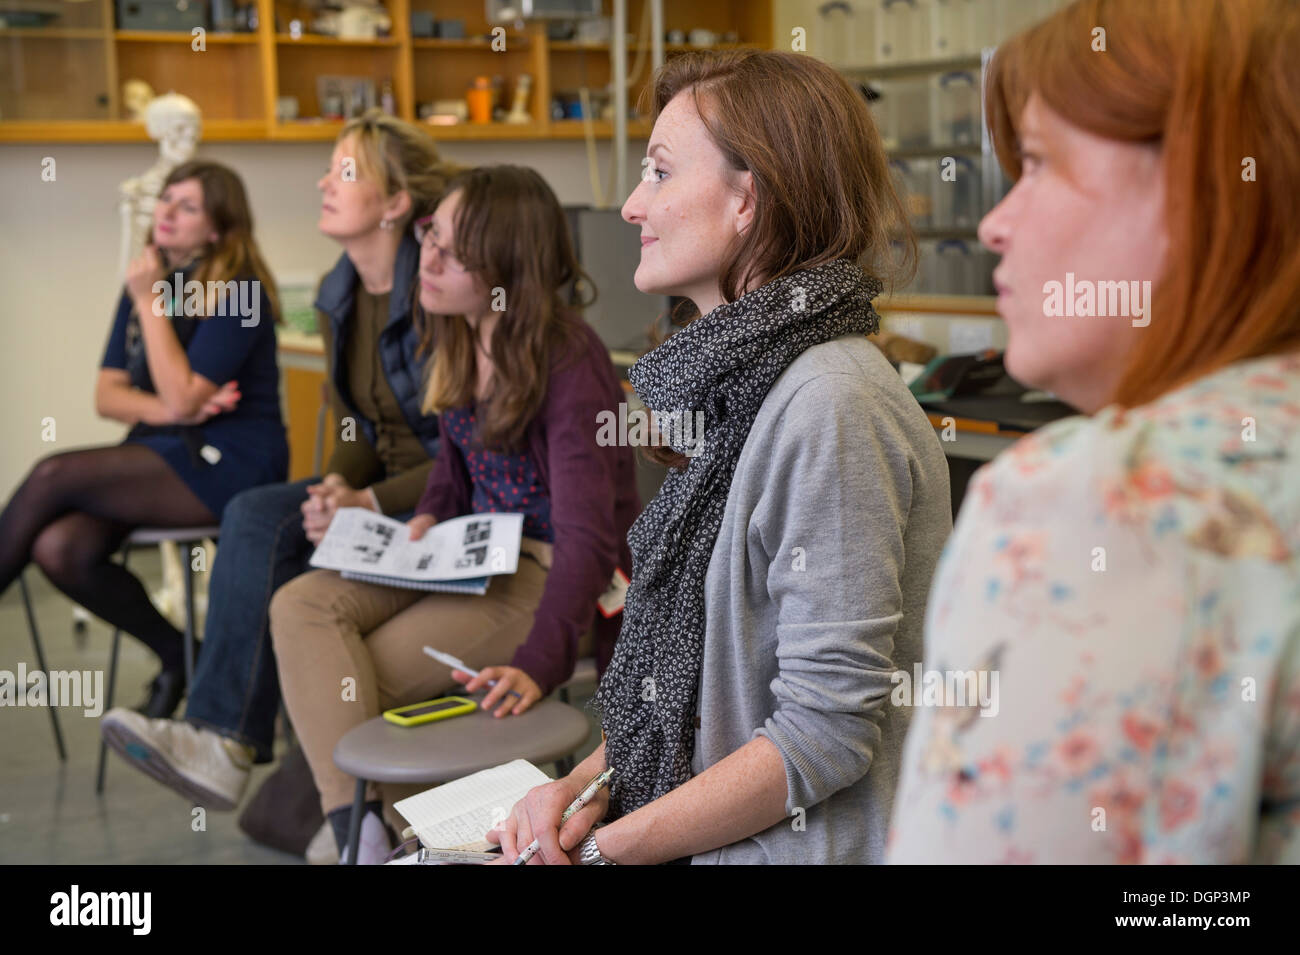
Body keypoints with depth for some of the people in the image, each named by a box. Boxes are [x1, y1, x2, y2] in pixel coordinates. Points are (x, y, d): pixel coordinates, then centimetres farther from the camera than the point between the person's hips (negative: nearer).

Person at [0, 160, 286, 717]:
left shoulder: (236, 292, -8)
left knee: (54, 476, -22)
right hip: (161, 451, 7)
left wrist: (151, 302, -13)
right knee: (60, 548, -21)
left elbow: (180, 397, -17)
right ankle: (177, 656, -1)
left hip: (229, 461, -6)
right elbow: (107, 396, 8)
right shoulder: (147, 282, 13)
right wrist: (169, 410, -11)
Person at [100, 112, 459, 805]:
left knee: (267, 532, -24)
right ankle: (225, 741, -20)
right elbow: (356, 430, 12)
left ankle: (229, 743, -14)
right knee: (255, 516, -18)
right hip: (381, 487, 7)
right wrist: (338, 486, -10)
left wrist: (370, 502, -23)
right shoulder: (338, 297, 7)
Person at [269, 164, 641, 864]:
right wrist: (428, 521, -1)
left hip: (551, 576, -8)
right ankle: (359, 828, -23)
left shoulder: (569, 362, -21)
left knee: (367, 677, -19)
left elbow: (586, 540, -29)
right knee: (301, 606, -14)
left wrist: (535, 666, -40)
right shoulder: (458, 338, 5)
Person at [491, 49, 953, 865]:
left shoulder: (830, 408, -20)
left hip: (801, 847, -7)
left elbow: (826, 730, -21)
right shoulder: (741, 382, 8)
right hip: (702, 837, 8)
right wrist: (592, 782, 0)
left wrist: (604, 847, -15)